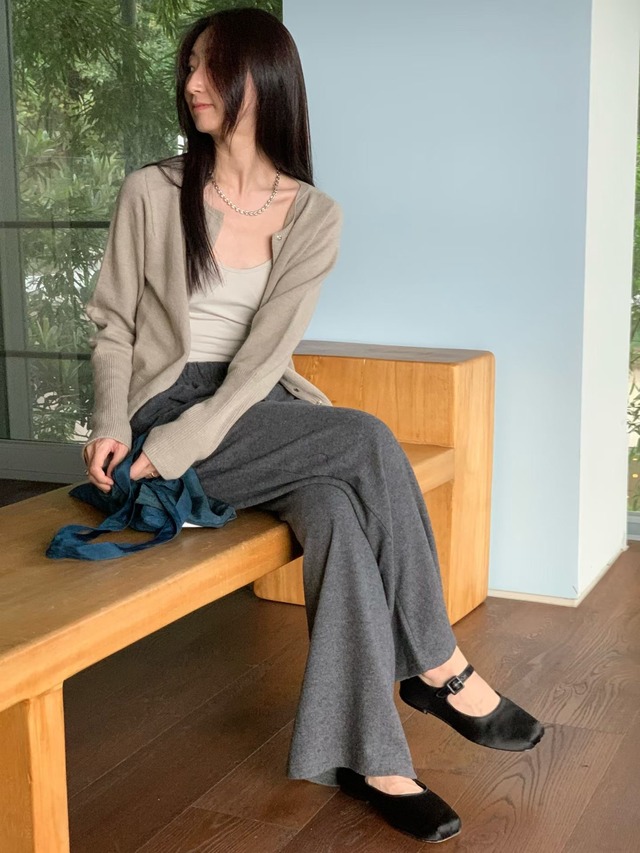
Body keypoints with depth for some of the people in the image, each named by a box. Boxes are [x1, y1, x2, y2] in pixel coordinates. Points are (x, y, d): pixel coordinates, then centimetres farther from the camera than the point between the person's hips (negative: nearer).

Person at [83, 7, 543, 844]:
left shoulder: (315, 216, 0)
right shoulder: (151, 193, -3)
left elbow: (265, 355, -9)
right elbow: (113, 324, 3)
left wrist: (168, 453, -19)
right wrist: (113, 426, -15)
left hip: (253, 412, 3)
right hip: (168, 411, -3)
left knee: (338, 510, -30)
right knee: (368, 439, -26)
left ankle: (367, 754, -22)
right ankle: (440, 668, -13)